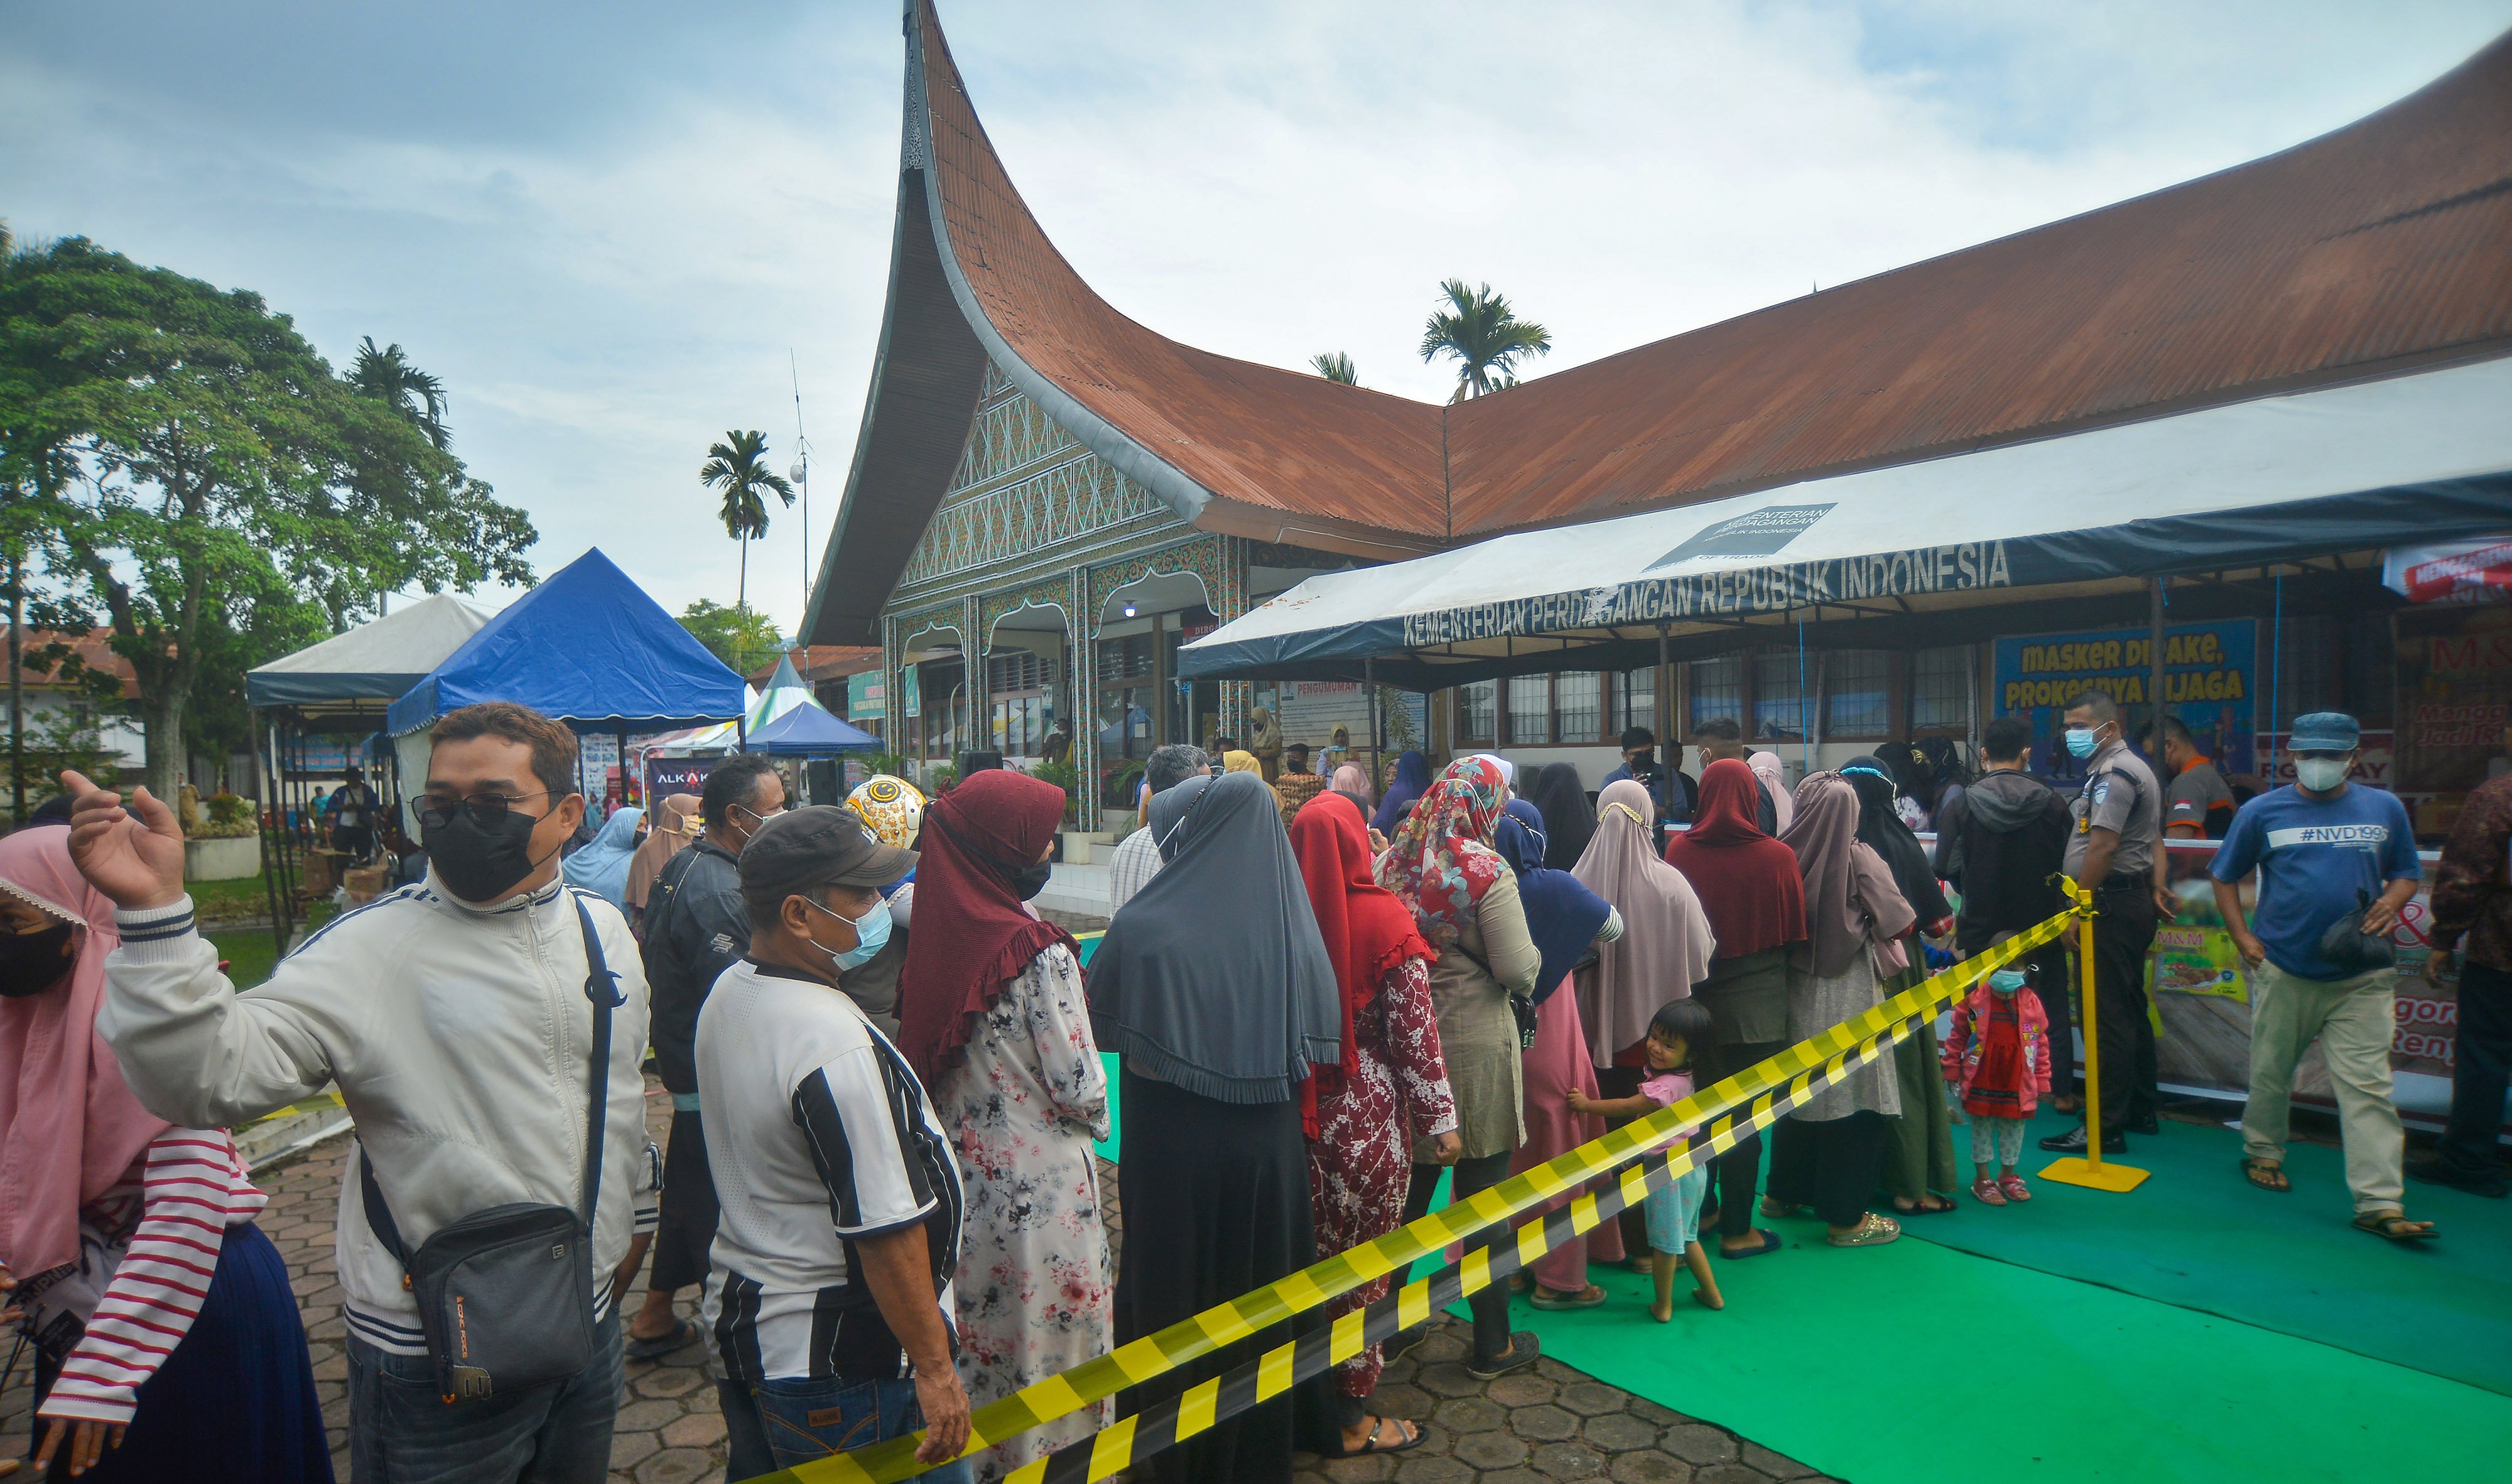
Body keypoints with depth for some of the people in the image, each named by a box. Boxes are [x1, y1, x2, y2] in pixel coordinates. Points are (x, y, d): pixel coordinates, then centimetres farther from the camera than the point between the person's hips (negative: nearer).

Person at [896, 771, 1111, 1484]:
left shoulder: (936, 935, -2)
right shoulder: (1039, 952, -22)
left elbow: (926, 1056, 7)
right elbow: (1080, 1086, -17)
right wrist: (1097, 1117, 3)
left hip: (960, 1176, 7)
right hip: (1040, 1184, -7)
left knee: (974, 1337, 22)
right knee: (1046, 1346, 11)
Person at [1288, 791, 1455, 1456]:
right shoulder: (1383, 919, -15)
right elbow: (1414, 1030, -13)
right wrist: (1441, 1119, -5)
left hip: (1295, 1104, 4)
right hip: (1368, 1112, -4)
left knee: (1308, 1250, 19)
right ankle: (1350, 1418, 23)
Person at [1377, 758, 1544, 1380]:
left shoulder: (1391, 863, -2)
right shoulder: (1487, 873, -17)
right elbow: (1519, 972, -17)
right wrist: (1532, 953, 3)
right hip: (1475, 1050, -5)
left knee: (1409, 1188, 19)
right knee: (1483, 1194, 9)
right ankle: (1492, 1345, 23)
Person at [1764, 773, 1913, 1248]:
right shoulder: (1860, 859, -14)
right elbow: (1899, 923, -9)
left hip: (1796, 990, 5)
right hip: (1850, 995, -4)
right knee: (1852, 1100, 4)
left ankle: (1786, 1191, 31)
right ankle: (1846, 1217, 11)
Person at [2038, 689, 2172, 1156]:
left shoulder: (2112, 773, -15)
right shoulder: (2134, 768, 20)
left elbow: (2103, 846, -23)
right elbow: (2153, 839, 23)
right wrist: (2157, 888, 15)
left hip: (2111, 903, -11)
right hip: (2135, 901, 11)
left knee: (2107, 1016, -7)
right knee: (2132, 1010, 17)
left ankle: (2106, 1127, -3)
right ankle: (2140, 1111, 27)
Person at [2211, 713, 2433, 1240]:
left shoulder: (2385, 808, 7)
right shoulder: (2262, 811, 1)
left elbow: (2407, 872, 16)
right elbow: (2225, 877, 8)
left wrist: (2392, 901, -7)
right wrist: (2243, 938, -1)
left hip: (2362, 977, 1)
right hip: (2283, 971, -1)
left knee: (2368, 1086, -4)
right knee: (2270, 1072, 11)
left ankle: (2379, 1203, -2)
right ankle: (2263, 1152, 32)